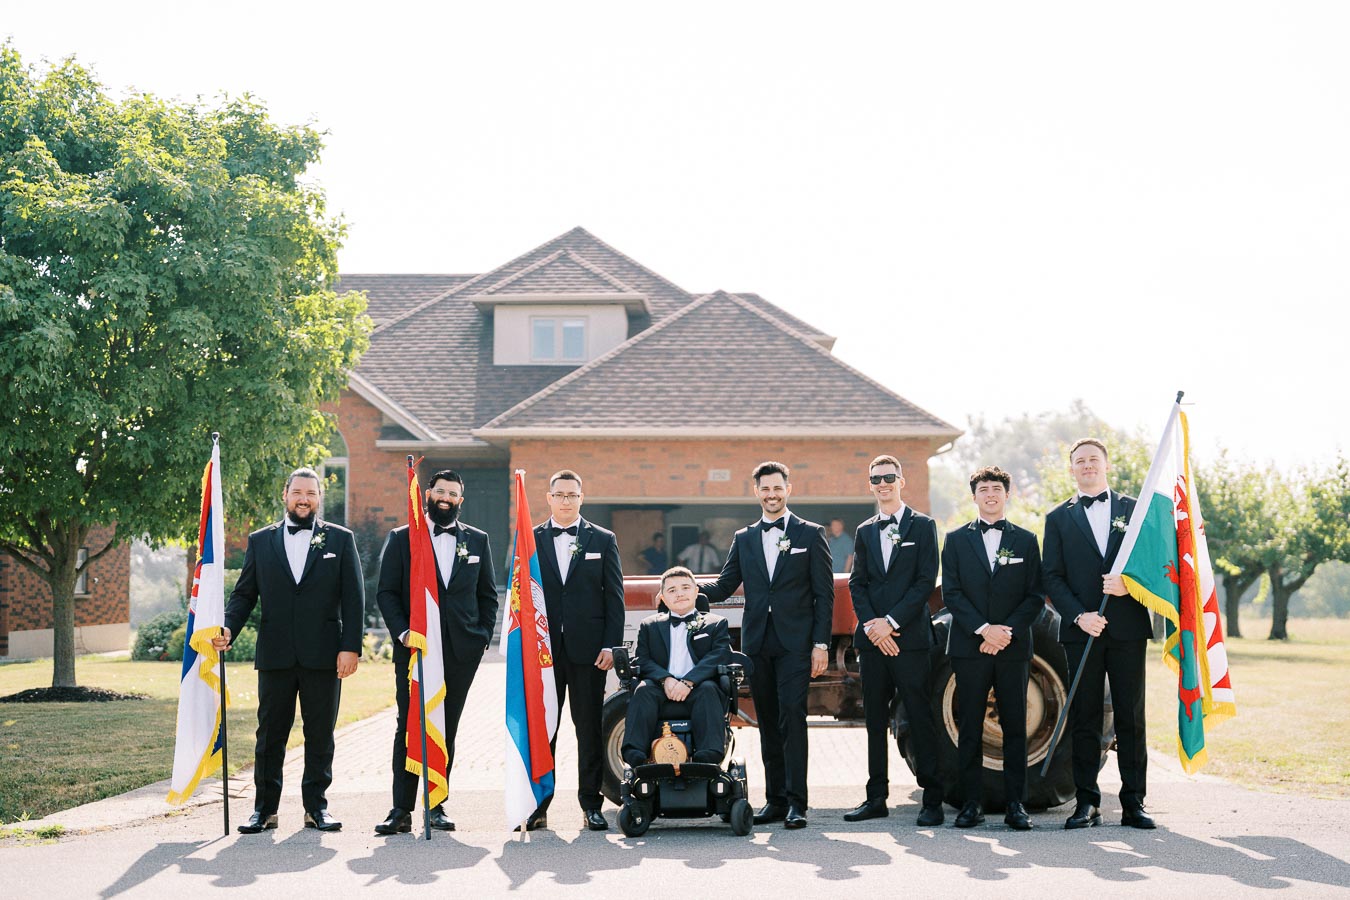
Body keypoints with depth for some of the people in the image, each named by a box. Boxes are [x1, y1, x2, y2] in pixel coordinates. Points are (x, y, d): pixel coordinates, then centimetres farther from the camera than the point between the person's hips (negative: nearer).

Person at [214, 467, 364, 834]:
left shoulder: (340, 539, 6)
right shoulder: (260, 541, 10)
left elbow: (353, 597, 2)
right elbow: (244, 593, 9)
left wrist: (351, 647, -6)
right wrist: (228, 628, -9)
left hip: (324, 657, -1)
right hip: (275, 656, 1)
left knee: (320, 735, 5)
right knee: (270, 735, 5)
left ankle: (316, 806, 13)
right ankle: (264, 809, 11)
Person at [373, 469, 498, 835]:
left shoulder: (477, 540, 12)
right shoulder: (401, 538, 5)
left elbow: (488, 595, 14)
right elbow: (387, 593, 2)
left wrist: (483, 637, 4)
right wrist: (402, 632, -11)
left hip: (461, 652, 2)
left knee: (446, 730, 5)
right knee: (409, 729, -5)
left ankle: (436, 805, 11)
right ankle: (402, 810, -5)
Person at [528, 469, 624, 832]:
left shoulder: (603, 540, 6)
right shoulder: (531, 540, 8)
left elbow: (614, 596, 4)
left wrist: (610, 645, -4)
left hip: (588, 649, -1)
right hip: (543, 649, 1)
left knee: (590, 729, 4)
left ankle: (591, 804, 11)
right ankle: (538, 804, 10)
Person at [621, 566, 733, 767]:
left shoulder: (716, 624, 18)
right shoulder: (648, 626, 24)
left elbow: (720, 656, 0)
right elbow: (642, 661, 9)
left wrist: (688, 682, -16)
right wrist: (665, 679, -13)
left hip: (696, 691, -1)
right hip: (662, 690, 1)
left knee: (708, 689, -33)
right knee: (644, 690, -29)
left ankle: (709, 755, -49)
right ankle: (634, 755, -43)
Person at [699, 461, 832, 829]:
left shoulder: (811, 534, 4)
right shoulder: (744, 539, 15)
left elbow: (824, 593, 1)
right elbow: (724, 586, 11)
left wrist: (820, 644, -7)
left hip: (795, 642, -4)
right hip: (757, 643, 4)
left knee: (792, 717, -12)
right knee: (768, 722, 7)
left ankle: (795, 802, -12)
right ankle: (775, 798, 13)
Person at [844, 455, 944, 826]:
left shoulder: (922, 526, 2)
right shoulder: (864, 532, 15)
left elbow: (926, 581, -6)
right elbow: (857, 584, 10)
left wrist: (892, 622, -12)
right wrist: (871, 625, -6)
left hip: (910, 637, -4)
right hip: (872, 638, 5)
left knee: (921, 719, -4)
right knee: (875, 719, 7)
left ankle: (932, 799, -1)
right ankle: (876, 797, 13)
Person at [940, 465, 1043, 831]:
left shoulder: (1025, 540, 9)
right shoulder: (957, 540, 8)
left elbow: (1035, 596, 4)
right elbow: (951, 593, 0)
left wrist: (1007, 631, -10)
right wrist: (983, 629, -13)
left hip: (1013, 648, 0)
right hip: (969, 647, 0)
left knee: (1014, 728, 2)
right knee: (969, 729, 1)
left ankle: (1016, 804, 6)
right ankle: (971, 803, 6)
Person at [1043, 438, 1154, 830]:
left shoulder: (1134, 510, 10)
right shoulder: (1059, 518, 10)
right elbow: (1053, 578, 4)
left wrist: (1129, 584, -14)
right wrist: (1079, 616, -11)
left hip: (1128, 629, 0)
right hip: (1082, 630, 0)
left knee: (1131, 719, 2)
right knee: (1084, 720, 2)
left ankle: (1133, 803, 8)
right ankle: (1086, 803, 8)